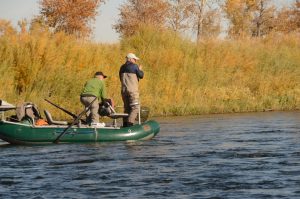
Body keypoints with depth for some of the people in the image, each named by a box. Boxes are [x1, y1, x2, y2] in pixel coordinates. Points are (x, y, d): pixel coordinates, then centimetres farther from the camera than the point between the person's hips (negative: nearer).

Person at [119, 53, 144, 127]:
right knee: (135, 108, -7)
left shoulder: (122, 68, 14)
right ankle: (129, 124, -20)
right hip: (132, 90, -7)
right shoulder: (134, 66, -5)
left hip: (124, 90, 7)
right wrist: (140, 70, 20)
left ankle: (125, 125, 12)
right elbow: (141, 76, 0)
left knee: (127, 108, 15)